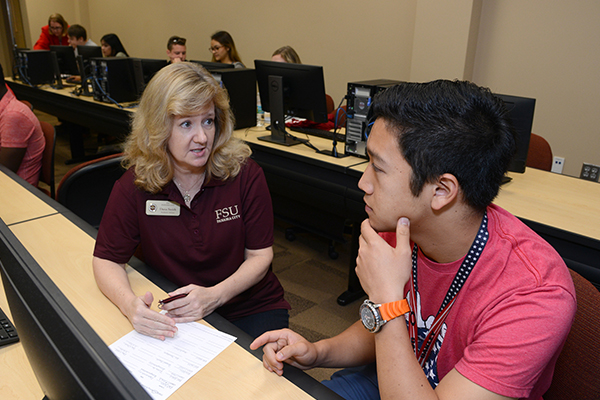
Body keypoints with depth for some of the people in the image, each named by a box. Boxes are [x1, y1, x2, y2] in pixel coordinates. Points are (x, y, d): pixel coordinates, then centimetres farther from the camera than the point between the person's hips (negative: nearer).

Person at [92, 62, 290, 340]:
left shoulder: (245, 174, -11)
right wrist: (130, 304, -23)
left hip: (251, 309, -1)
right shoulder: (135, 186, -10)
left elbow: (260, 255, -7)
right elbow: (107, 259, -1)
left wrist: (214, 295, -24)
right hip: (173, 317, 2)